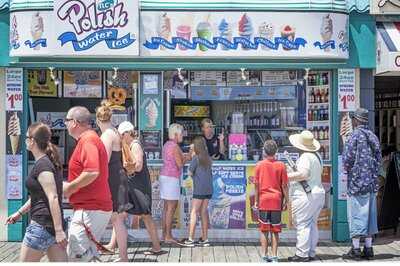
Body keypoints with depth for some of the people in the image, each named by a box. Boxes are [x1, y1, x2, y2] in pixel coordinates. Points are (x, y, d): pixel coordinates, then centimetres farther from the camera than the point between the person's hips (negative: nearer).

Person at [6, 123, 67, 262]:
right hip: (53, 226, 9)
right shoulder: (50, 162, 15)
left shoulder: (42, 165, -14)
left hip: (42, 225, -9)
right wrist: (20, 212, 32)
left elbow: (53, 198, -21)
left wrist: (58, 230, -24)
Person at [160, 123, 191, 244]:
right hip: (172, 178, -10)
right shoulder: (175, 146, -15)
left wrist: (184, 156, 15)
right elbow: (180, 164, -17)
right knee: (172, 207, -5)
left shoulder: (167, 145, 13)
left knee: (167, 207, 13)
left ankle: (164, 234, 17)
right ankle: (168, 236, -4)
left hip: (165, 176, 10)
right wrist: (186, 158, 1)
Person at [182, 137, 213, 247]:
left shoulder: (196, 158, -6)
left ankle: (191, 239, -6)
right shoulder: (208, 158, 12)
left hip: (199, 189, -6)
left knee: (194, 212, -4)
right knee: (203, 212, 10)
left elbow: (190, 173, -3)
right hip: (209, 189, 6)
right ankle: (204, 238, 12)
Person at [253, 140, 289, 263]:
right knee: (275, 230, 7)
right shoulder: (281, 165, -2)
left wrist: (256, 200, 8)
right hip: (276, 200, 0)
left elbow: (257, 185, 1)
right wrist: (286, 201, 7)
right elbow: (284, 185, -1)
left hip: (263, 200, 0)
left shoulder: (259, 165, -1)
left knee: (264, 230, 8)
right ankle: (274, 256, 8)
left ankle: (264, 255, 9)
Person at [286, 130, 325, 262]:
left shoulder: (305, 157, -15)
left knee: (302, 224, -6)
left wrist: (287, 177, -16)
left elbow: (303, 174, -26)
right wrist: (294, 170, 22)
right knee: (312, 224, 12)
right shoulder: (317, 155, 16)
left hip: (305, 195, -10)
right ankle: (311, 253, 17)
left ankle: (302, 254, -4)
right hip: (318, 193, 10)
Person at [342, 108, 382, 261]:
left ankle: (355, 250, 1)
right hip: (372, 182, 7)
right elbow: (379, 159, 14)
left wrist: (347, 168, 5)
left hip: (357, 181, -7)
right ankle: (368, 249, 16)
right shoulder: (373, 137, 11)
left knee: (356, 215, -2)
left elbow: (347, 158, -14)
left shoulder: (355, 135, -11)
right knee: (370, 215, 11)